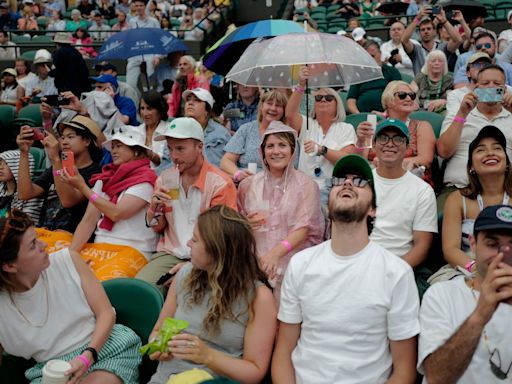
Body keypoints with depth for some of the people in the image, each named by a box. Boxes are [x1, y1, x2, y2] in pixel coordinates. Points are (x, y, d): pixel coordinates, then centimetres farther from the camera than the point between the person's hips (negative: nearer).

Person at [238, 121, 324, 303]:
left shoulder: (306, 185, 1)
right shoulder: (248, 185, 10)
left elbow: (303, 228, -10)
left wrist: (276, 253, -25)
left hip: (294, 265, -2)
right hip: (256, 264, 2)